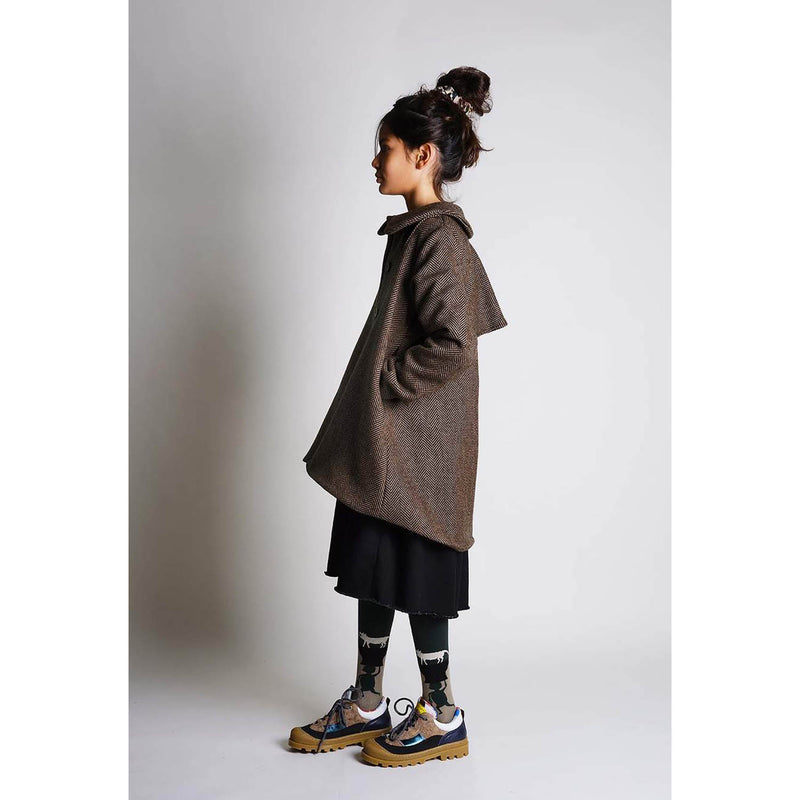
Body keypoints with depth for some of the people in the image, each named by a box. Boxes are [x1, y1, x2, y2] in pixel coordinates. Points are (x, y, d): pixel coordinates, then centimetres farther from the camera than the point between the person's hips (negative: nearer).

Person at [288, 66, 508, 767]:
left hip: (415, 447, -9)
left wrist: (381, 388, -15)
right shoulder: (417, 232, 14)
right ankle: (367, 705, 30)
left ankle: (442, 716, 20)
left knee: (413, 577, 2)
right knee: (372, 570, 15)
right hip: (382, 444, 10)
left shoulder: (440, 240, -15)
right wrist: (368, 400, 15)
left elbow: (452, 346, -24)